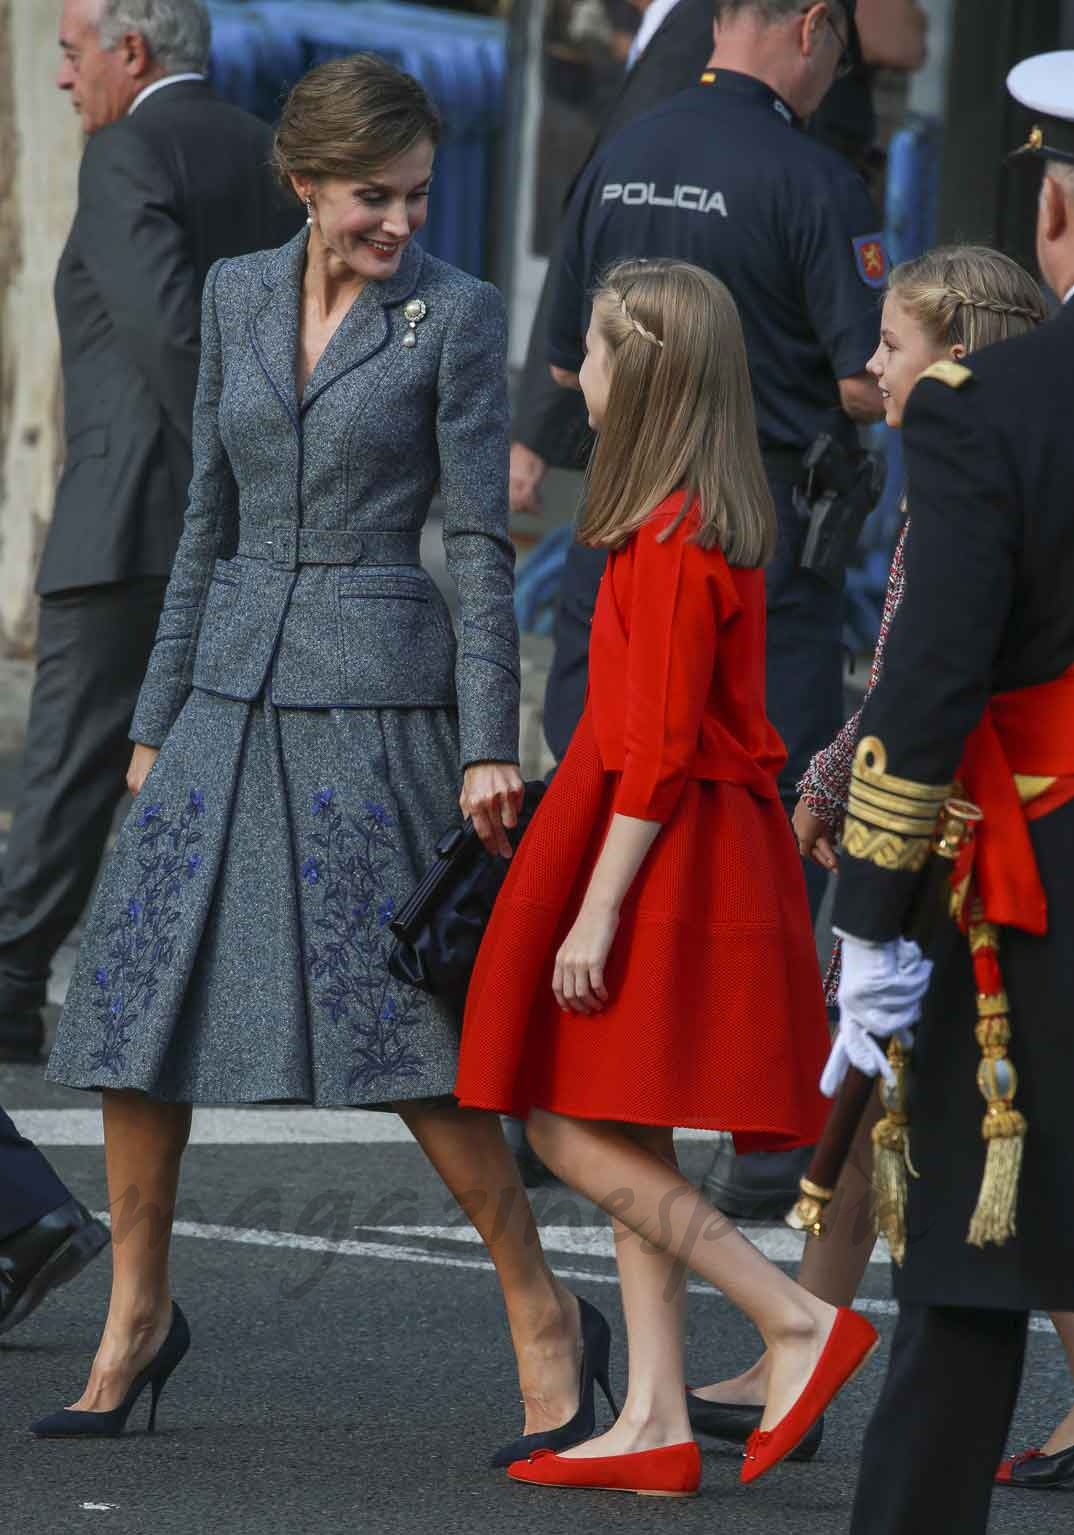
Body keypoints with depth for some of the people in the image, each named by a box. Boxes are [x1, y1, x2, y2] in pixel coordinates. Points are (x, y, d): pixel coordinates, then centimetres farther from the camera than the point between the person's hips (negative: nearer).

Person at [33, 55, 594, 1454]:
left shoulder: (455, 314, -4)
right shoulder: (237, 296, 9)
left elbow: (481, 542, -6)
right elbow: (210, 519, 15)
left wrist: (489, 745, -12)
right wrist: (157, 714, 14)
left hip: (374, 694, -5)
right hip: (231, 687, 5)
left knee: (402, 1028, -8)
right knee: (137, 1003, 1)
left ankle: (539, 1308, 6)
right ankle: (139, 1313, 15)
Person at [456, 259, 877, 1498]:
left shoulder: (672, 539, -17)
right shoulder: (716, 520, 12)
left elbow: (658, 749, -21)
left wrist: (595, 911, -21)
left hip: (662, 848, -10)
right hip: (712, 837, 10)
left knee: (575, 1132, -8)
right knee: (626, 1147, 9)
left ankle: (798, 1321, -10)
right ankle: (656, 1424, 8)